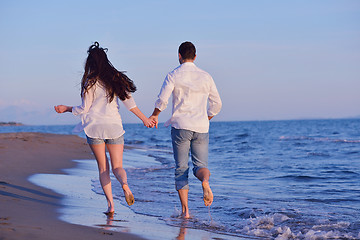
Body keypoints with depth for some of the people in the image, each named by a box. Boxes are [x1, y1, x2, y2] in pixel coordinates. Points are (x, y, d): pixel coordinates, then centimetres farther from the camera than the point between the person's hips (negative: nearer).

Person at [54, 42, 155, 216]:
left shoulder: (90, 82, -4)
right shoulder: (117, 79, 5)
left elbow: (84, 109, -2)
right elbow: (129, 102, 2)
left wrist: (66, 109, 14)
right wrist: (144, 119, 9)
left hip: (94, 127, -2)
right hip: (114, 126, 2)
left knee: (103, 167, 6)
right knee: (117, 166, 7)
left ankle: (110, 204, -4)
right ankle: (124, 184, -28)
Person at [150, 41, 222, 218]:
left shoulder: (173, 75, -1)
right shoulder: (205, 76, 9)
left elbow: (162, 101, -9)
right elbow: (216, 104, 11)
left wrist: (154, 116, 10)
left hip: (180, 126, -2)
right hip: (201, 127, 2)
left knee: (181, 169, 7)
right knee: (200, 165, 8)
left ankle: (185, 210, 1)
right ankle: (205, 180, -29)